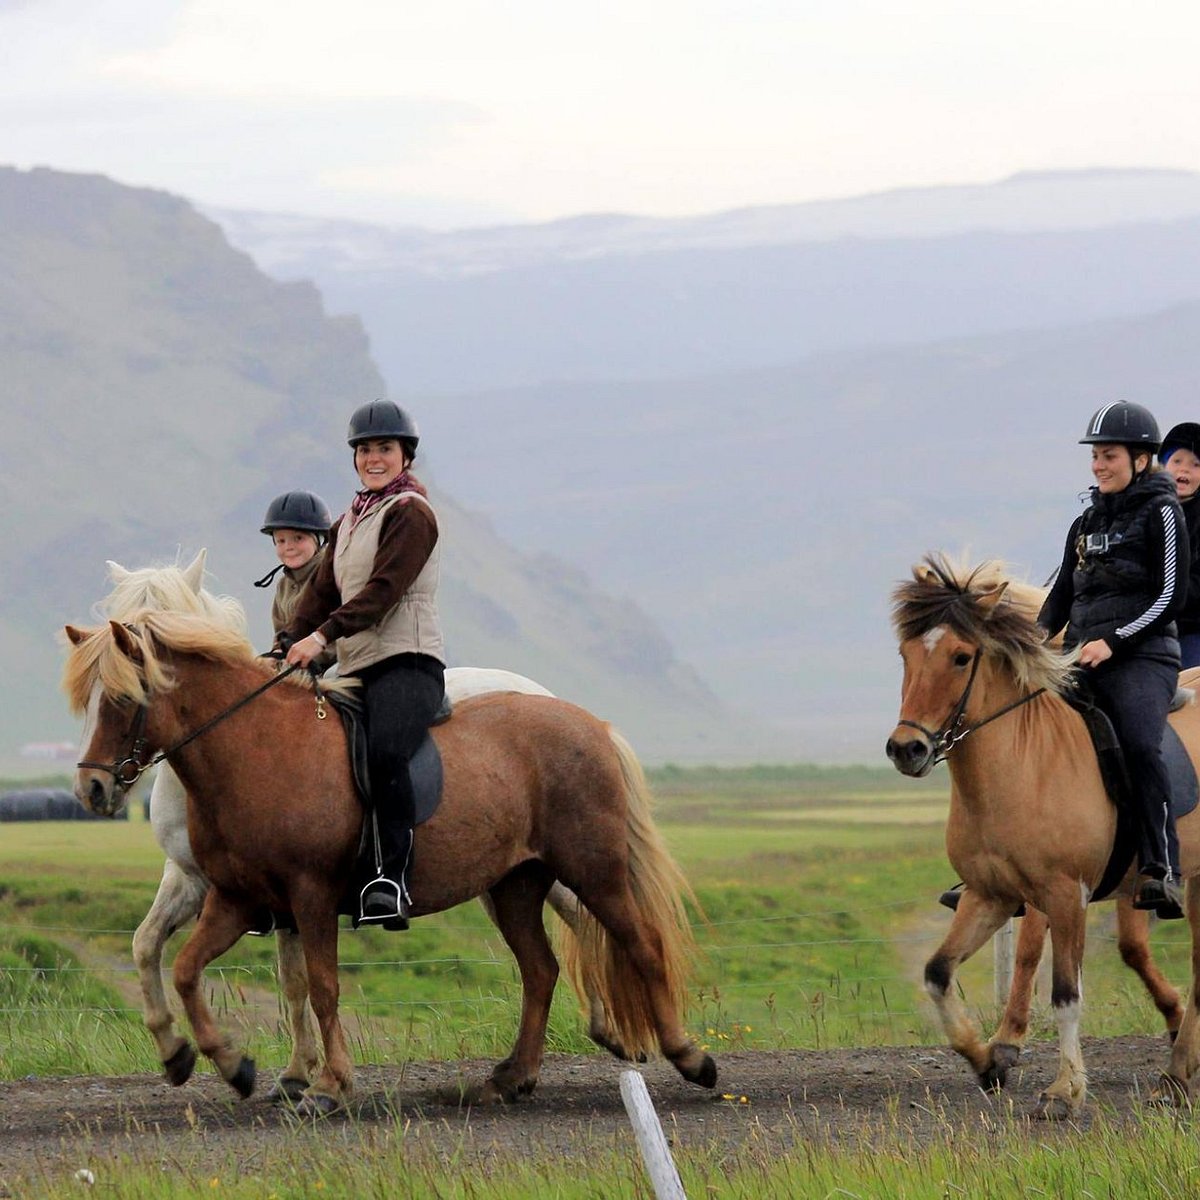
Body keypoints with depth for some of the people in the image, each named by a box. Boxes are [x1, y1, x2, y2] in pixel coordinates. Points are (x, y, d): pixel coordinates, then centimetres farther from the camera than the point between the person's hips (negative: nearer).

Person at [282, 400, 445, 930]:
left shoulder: (411, 513, -3)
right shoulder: (348, 522, 23)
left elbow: (384, 589, -15)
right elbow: (321, 592, 21)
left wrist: (323, 635, -23)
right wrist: (287, 649, 6)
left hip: (407, 665, -9)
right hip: (356, 670, 9)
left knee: (385, 750, -35)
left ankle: (394, 880, -38)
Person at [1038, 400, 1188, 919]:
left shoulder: (1160, 513, -1)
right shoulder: (1087, 521, 19)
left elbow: (1169, 596, -7)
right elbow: (1063, 593, 24)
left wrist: (1114, 641, -16)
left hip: (1142, 656, -7)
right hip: (1081, 659, 7)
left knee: (1141, 745, -30)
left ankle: (1161, 872, -35)